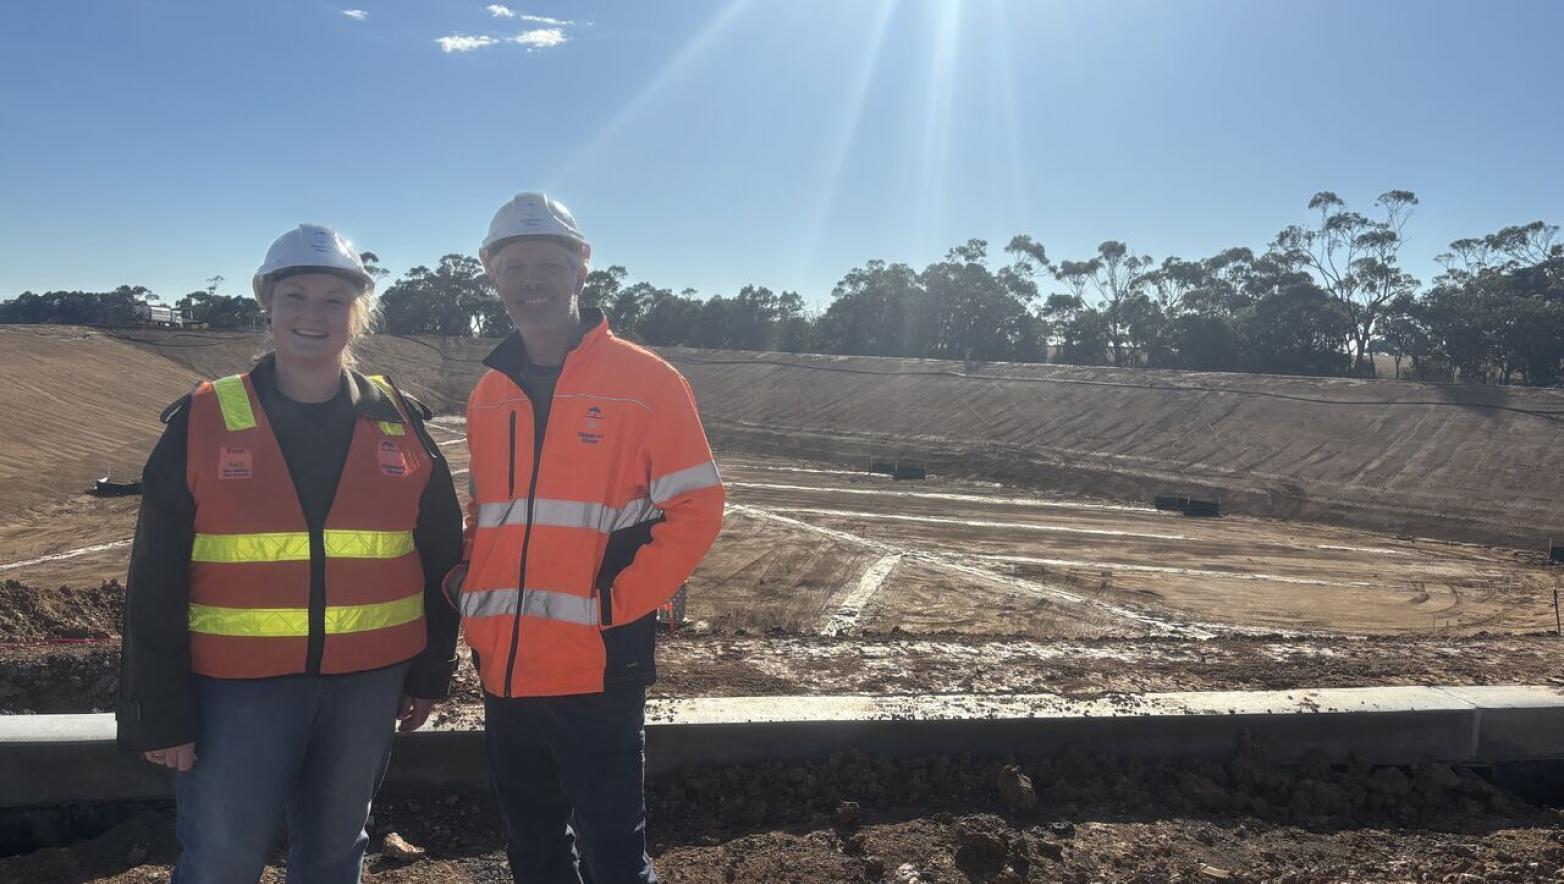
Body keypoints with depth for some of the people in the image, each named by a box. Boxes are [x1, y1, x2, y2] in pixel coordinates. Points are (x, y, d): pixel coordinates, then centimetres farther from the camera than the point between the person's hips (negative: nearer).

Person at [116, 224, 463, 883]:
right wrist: (160, 712, -3)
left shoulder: (400, 426, 1)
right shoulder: (202, 424, -4)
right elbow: (156, 585, -2)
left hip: (368, 683, 2)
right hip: (237, 686, -1)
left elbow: (440, 556, 7)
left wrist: (430, 673, 8)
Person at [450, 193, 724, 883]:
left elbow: (696, 508, -8)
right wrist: (467, 586, 4)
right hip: (504, 670, 6)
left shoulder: (643, 380, -7)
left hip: (597, 670, -5)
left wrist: (619, 601, -16)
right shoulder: (488, 395, 10)